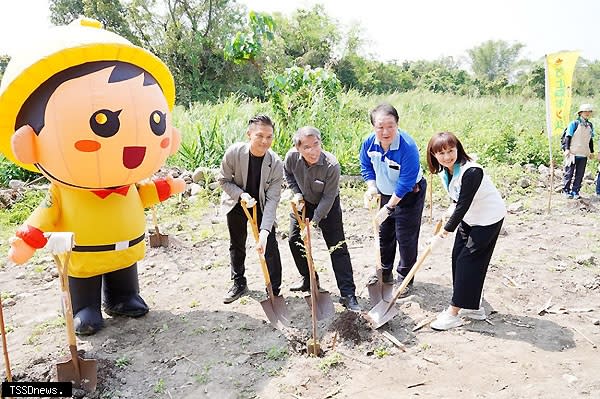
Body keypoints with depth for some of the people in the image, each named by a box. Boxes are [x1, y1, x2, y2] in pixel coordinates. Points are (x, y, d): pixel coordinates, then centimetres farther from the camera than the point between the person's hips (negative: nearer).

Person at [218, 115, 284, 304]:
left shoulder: (276, 163, -27)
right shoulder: (234, 152, -26)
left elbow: (272, 199, -26)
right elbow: (224, 180, -11)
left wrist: (264, 231, -35)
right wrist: (241, 194, -29)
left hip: (262, 206, -1)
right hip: (237, 204, 2)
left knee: (270, 246, -6)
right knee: (236, 245, 15)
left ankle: (275, 291, 12)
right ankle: (239, 283, 36)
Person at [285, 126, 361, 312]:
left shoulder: (331, 165, -34)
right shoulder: (292, 157, -22)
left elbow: (328, 197, -26)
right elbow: (288, 173, 3)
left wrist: (314, 221, -26)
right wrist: (296, 193, -9)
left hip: (328, 207, -4)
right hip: (303, 203, 5)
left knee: (338, 247, -8)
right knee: (295, 240, 8)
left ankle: (348, 294, -3)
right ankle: (308, 279, 29)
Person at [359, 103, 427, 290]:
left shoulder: (408, 147, -34)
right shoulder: (369, 142, -16)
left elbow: (405, 183, -30)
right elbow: (366, 166, 1)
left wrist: (388, 207, -26)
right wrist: (372, 187, -14)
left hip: (409, 195, -6)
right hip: (386, 193, 6)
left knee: (405, 237, 0)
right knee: (384, 233, 17)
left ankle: (405, 279, 19)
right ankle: (385, 273, 36)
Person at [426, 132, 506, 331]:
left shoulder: (471, 172, -31)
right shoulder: (443, 170, -4)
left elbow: (462, 206, -28)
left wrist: (444, 233, -23)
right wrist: (452, 208, -4)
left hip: (488, 219, -9)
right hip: (469, 217, 9)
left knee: (468, 260, -8)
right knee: (458, 257, 8)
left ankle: (453, 313, 1)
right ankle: (473, 307, 22)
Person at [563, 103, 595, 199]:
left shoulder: (590, 125, 12)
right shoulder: (574, 124, -6)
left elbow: (591, 140, 19)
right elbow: (568, 137, -7)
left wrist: (592, 151, 19)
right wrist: (567, 149, -13)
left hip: (584, 154, 5)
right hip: (573, 153, -5)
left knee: (580, 174, 6)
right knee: (569, 173, -1)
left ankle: (575, 191, 12)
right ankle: (566, 190, 9)